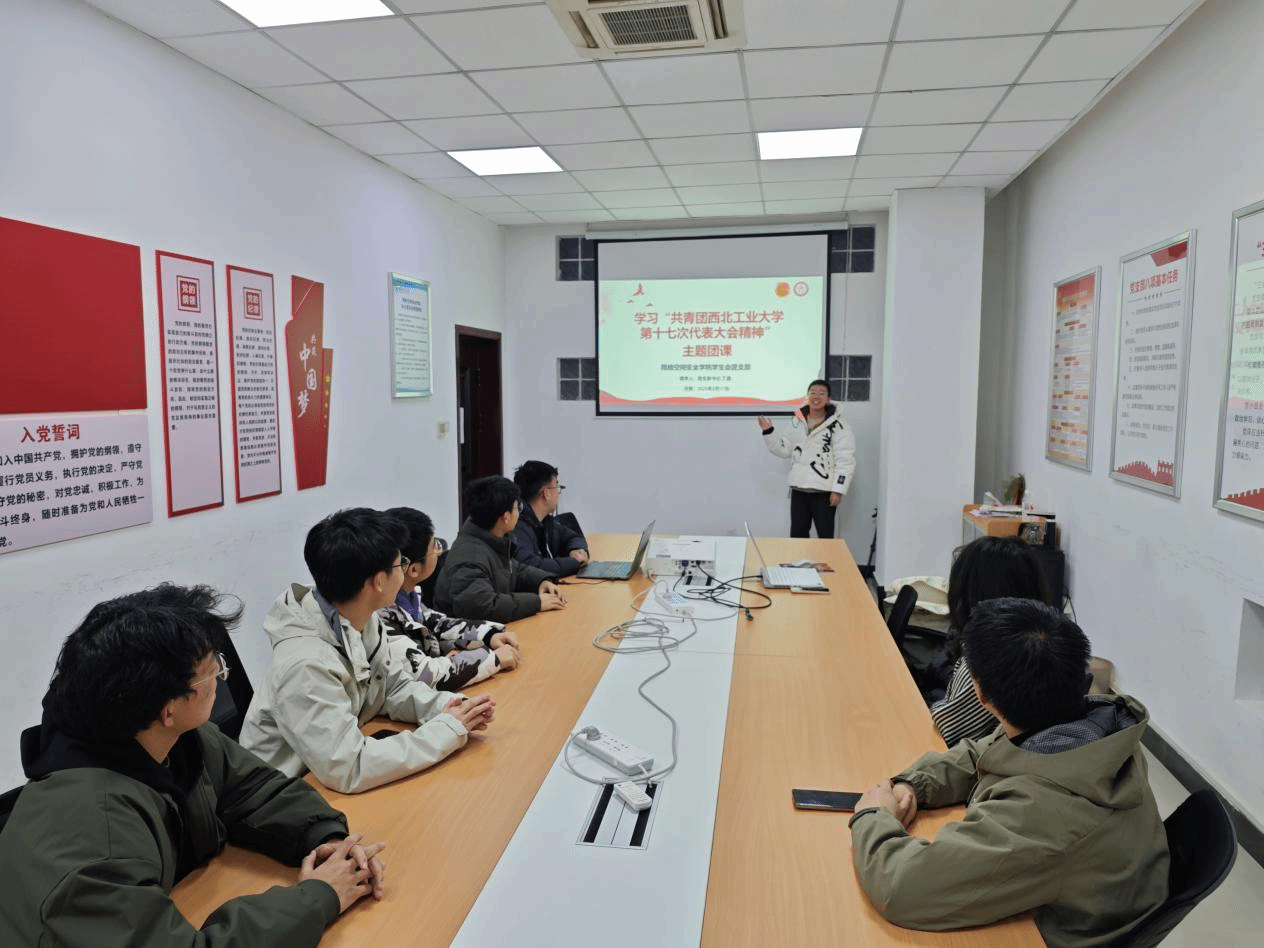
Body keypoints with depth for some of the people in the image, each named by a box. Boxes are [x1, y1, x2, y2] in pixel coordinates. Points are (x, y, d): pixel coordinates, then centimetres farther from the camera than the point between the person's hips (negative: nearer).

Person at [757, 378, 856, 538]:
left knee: (825, 537, 4)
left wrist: (838, 489, -16)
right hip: (798, 489, 5)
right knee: (797, 535, 13)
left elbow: (846, 461, -11)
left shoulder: (838, 425, -9)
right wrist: (768, 431, 1)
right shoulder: (796, 421, 8)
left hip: (824, 491, -5)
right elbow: (784, 449, 13)